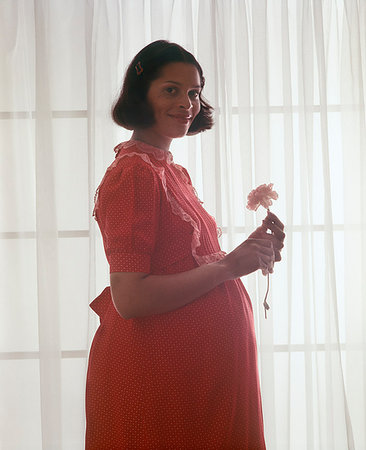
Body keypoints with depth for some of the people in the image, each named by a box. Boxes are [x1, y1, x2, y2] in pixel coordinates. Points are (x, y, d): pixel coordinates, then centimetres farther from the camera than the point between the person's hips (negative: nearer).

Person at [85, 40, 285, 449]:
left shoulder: (174, 172, 12)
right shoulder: (133, 173, -16)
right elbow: (129, 299, -23)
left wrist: (251, 252, 1)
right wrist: (228, 266, -18)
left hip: (203, 363, 9)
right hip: (156, 366, -9)